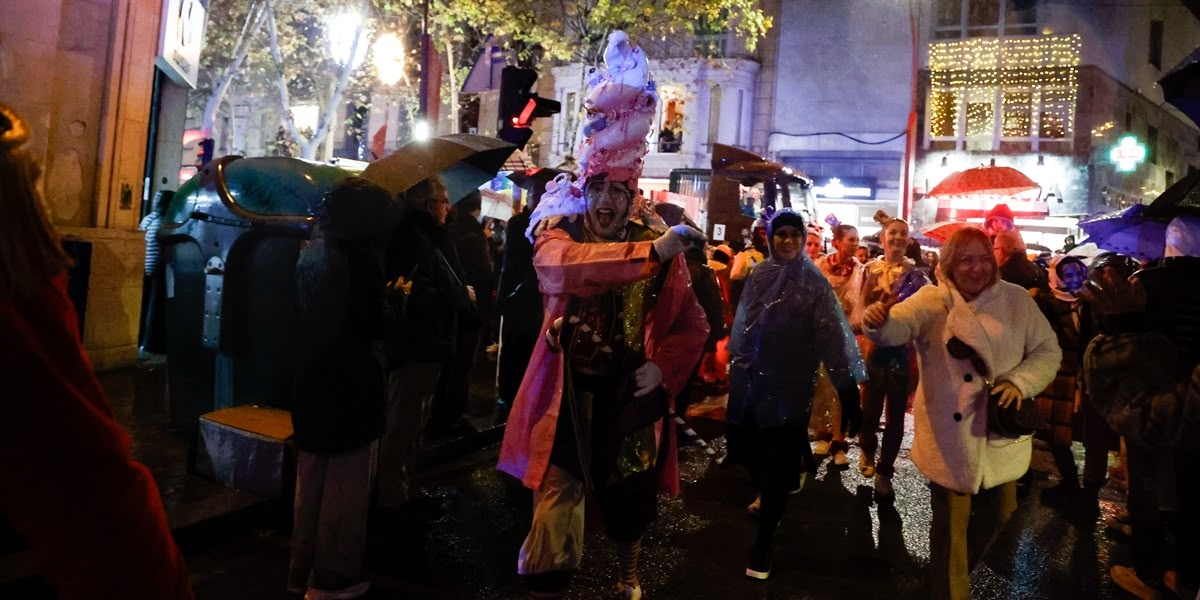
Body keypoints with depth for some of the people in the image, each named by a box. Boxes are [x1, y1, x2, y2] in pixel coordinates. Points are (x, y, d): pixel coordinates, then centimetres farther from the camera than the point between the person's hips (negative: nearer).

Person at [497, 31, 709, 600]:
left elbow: (692, 324, 6)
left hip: (629, 392, 3)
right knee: (556, 501, -4)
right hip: (568, 392, -2)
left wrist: (664, 368, -12)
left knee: (629, 492, 19)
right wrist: (650, 251, -40)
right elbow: (561, 264, -33)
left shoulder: (657, 244, 0)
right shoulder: (559, 229, -6)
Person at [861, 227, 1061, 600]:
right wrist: (877, 321, -52)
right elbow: (898, 327, -27)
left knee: (997, 514, 21)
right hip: (950, 436, -3)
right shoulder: (932, 300, -8)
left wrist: (1020, 380, -16)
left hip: (1001, 432, 3)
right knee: (950, 525, 7)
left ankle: (963, 568, 48)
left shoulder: (1017, 300, -1)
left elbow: (1048, 350, 3)